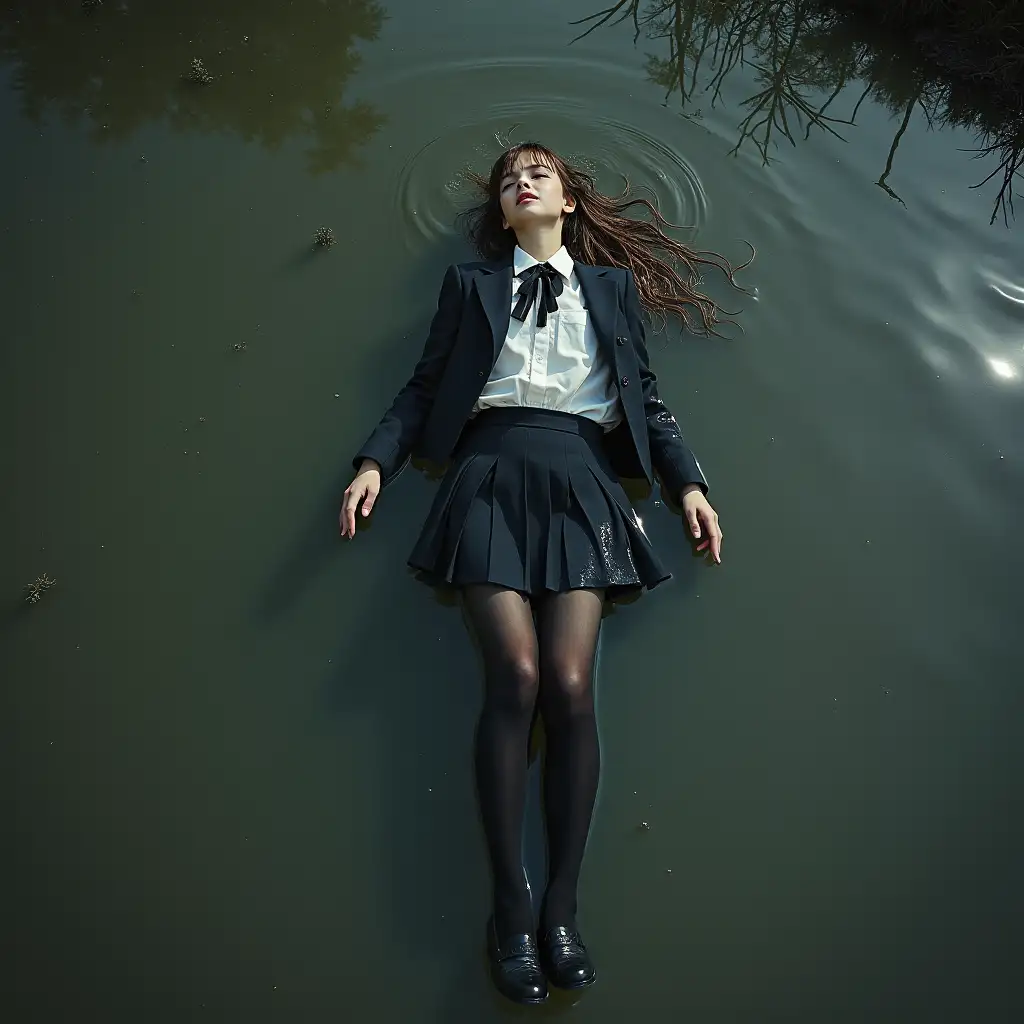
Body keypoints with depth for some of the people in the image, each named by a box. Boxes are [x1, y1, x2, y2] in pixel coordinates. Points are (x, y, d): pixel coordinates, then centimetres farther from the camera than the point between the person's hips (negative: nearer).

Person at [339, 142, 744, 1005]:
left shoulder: (612, 286, 25)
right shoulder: (470, 285, 23)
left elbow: (646, 399, 19)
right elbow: (423, 387, 15)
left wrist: (689, 482, 6)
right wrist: (375, 463, 0)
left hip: (581, 481, 1)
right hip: (492, 474, 0)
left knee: (569, 683, -17)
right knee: (516, 674, -19)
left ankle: (562, 906, -6)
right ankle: (510, 906, -8)